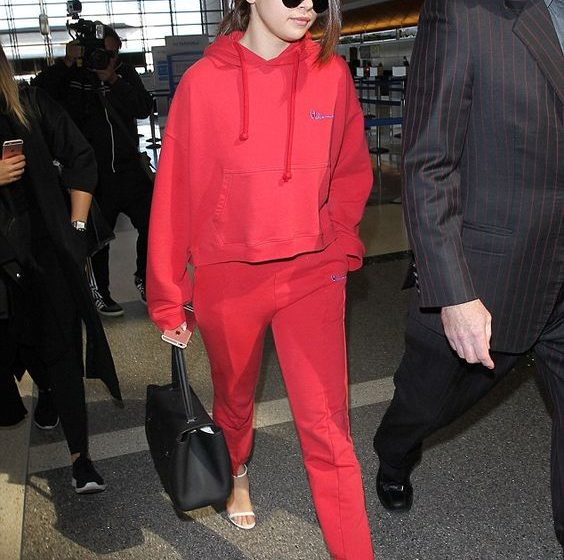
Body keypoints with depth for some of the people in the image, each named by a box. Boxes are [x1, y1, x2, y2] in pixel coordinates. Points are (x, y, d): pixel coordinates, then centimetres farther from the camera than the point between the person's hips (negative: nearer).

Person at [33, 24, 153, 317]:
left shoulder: (125, 74, 9)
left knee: (152, 226, 3)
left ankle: (145, 279, 26)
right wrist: (66, 63, -20)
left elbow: (144, 108, -5)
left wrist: (113, 81, -15)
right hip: (94, 174, -3)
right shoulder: (71, 77, -1)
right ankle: (100, 293, 22)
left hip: (129, 169, 3)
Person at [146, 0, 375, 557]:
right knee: (234, 397, 23)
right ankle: (237, 475, 56)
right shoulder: (203, 81, -9)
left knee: (326, 425, -1)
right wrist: (168, 298, -1)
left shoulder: (331, 73, -3)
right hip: (227, 277, 0)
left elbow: (352, 171, 10)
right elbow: (175, 191, -4)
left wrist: (335, 241, 0)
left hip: (313, 274, 1)